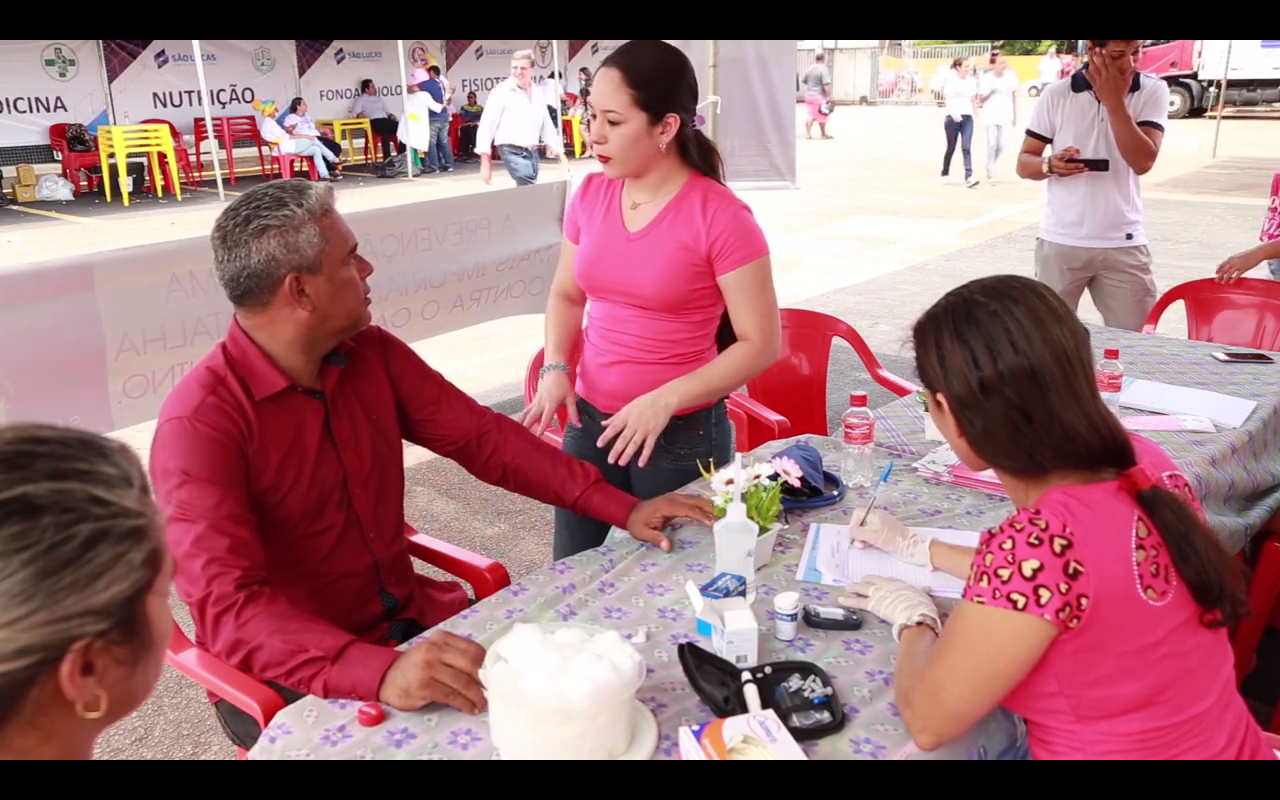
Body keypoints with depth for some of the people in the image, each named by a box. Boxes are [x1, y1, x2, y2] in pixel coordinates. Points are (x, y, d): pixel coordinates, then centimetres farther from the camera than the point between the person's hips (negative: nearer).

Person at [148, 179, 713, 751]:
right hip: (291, 675, -5)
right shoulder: (201, 422, -22)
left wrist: (619, 508, -6)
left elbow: (482, 436, 1)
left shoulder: (371, 354, -2)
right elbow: (227, 607, -30)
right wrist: (379, 672, -45)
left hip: (408, 620, 6)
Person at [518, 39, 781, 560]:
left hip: (683, 436, -4)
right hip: (591, 424, 5)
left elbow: (761, 344, -13)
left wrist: (664, 401, -22)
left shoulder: (720, 217, -16)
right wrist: (556, 368, -4)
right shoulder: (590, 195, 0)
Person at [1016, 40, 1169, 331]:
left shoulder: (1153, 91, 0)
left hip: (1123, 244, 0)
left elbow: (1143, 162, -13)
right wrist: (1050, 164, -18)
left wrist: (1115, 101, -16)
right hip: (1061, 242, 0)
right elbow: (1024, 163, 4)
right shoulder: (1056, 95, -1)